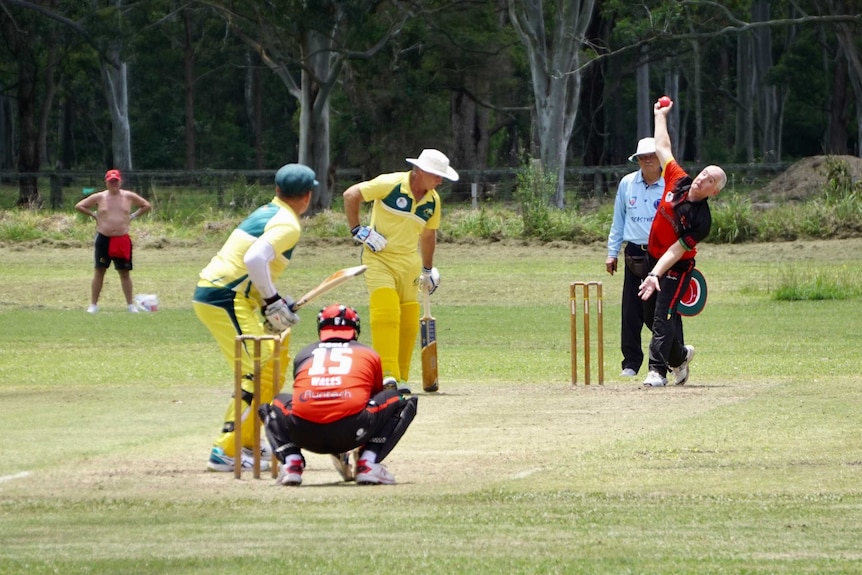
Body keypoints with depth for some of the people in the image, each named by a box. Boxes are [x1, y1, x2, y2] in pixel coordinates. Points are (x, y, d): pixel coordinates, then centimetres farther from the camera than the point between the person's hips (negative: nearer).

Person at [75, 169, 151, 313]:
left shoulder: (129, 197, 4)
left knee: (125, 272, 5)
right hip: (104, 239, -1)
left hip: (123, 240, 1)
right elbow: (79, 206, 6)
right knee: (99, 272, 0)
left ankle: (130, 304, 11)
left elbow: (147, 206, 15)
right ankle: (93, 304, 3)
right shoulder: (99, 197, 1)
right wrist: (94, 215, 0)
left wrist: (133, 216, 5)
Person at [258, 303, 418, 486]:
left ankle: (292, 462, 10)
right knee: (403, 401, 22)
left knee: (278, 404, 36)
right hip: (351, 432, -2)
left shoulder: (304, 354, 29)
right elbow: (377, 399, 40)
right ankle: (368, 463, 6)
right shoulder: (368, 354, 26)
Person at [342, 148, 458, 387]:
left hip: (408, 264, 6)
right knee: (386, 311, -22)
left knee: (409, 322, 3)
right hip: (379, 259, -6)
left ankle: (400, 379, 13)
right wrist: (357, 231, -12)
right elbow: (350, 195, -10)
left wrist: (428, 269, 26)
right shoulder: (390, 184, -14)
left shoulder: (433, 200, 4)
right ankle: (388, 375, -28)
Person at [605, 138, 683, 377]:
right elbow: (618, 220, 16)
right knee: (631, 312, 4)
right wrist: (612, 252, 13)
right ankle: (631, 363, 12)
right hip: (634, 255, 3)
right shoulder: (627, 184, 8)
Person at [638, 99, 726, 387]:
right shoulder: (678, 181, -6)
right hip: (653, 259, 7)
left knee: (663, 317, -14)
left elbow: (677, 250, -28)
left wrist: (655, 275, -37)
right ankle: (679, 355, 33)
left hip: (676, 268, -7)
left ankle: (657, 369, -11)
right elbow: (663, 148, 9)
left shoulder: (701, 219, -24)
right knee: (651, 313, 14)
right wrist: (660, 116, 17)